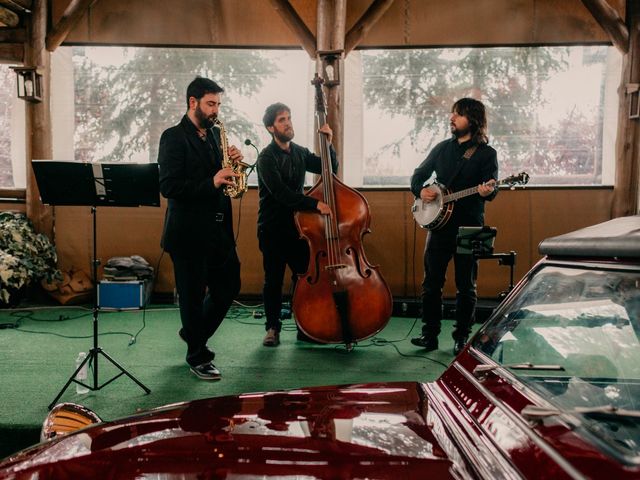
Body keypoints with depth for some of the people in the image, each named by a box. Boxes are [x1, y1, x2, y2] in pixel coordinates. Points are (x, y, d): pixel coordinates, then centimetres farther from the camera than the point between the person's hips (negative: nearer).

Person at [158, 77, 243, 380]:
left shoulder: (215, 134, 13)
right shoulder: (174, 137, -9)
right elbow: (168, 186, -18)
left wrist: (232, 165, -4)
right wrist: (212, 183, -24)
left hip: (219, 229, 7)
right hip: (189, 232, -7)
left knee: (229, 286, 13)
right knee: (193, 294, 5)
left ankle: (193, 332, 35)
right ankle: (198, 356, 22)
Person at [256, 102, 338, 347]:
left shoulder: (300, 152, 9)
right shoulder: (266, 158, -10)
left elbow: (330, 168, 12)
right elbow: (281, 193, -23)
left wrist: (328, 144, -3)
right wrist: (315, 204, -30)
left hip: (297, 225, 5)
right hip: (272, 229, -5)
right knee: (273, 281, 4)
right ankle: (273, 328, 19)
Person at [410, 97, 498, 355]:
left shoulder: (486, 153, 0)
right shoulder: (442, 148, 12)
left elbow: (491, 189, -9)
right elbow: (418, 174, 17)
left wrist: (487, 191, -33)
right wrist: (420, 190, -5)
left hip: (469, 227, -4)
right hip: (438, 223, 4)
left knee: (466, 285, 4)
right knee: (432, 282, 5)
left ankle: (462, 337, 15)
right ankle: (430, 334, 14)